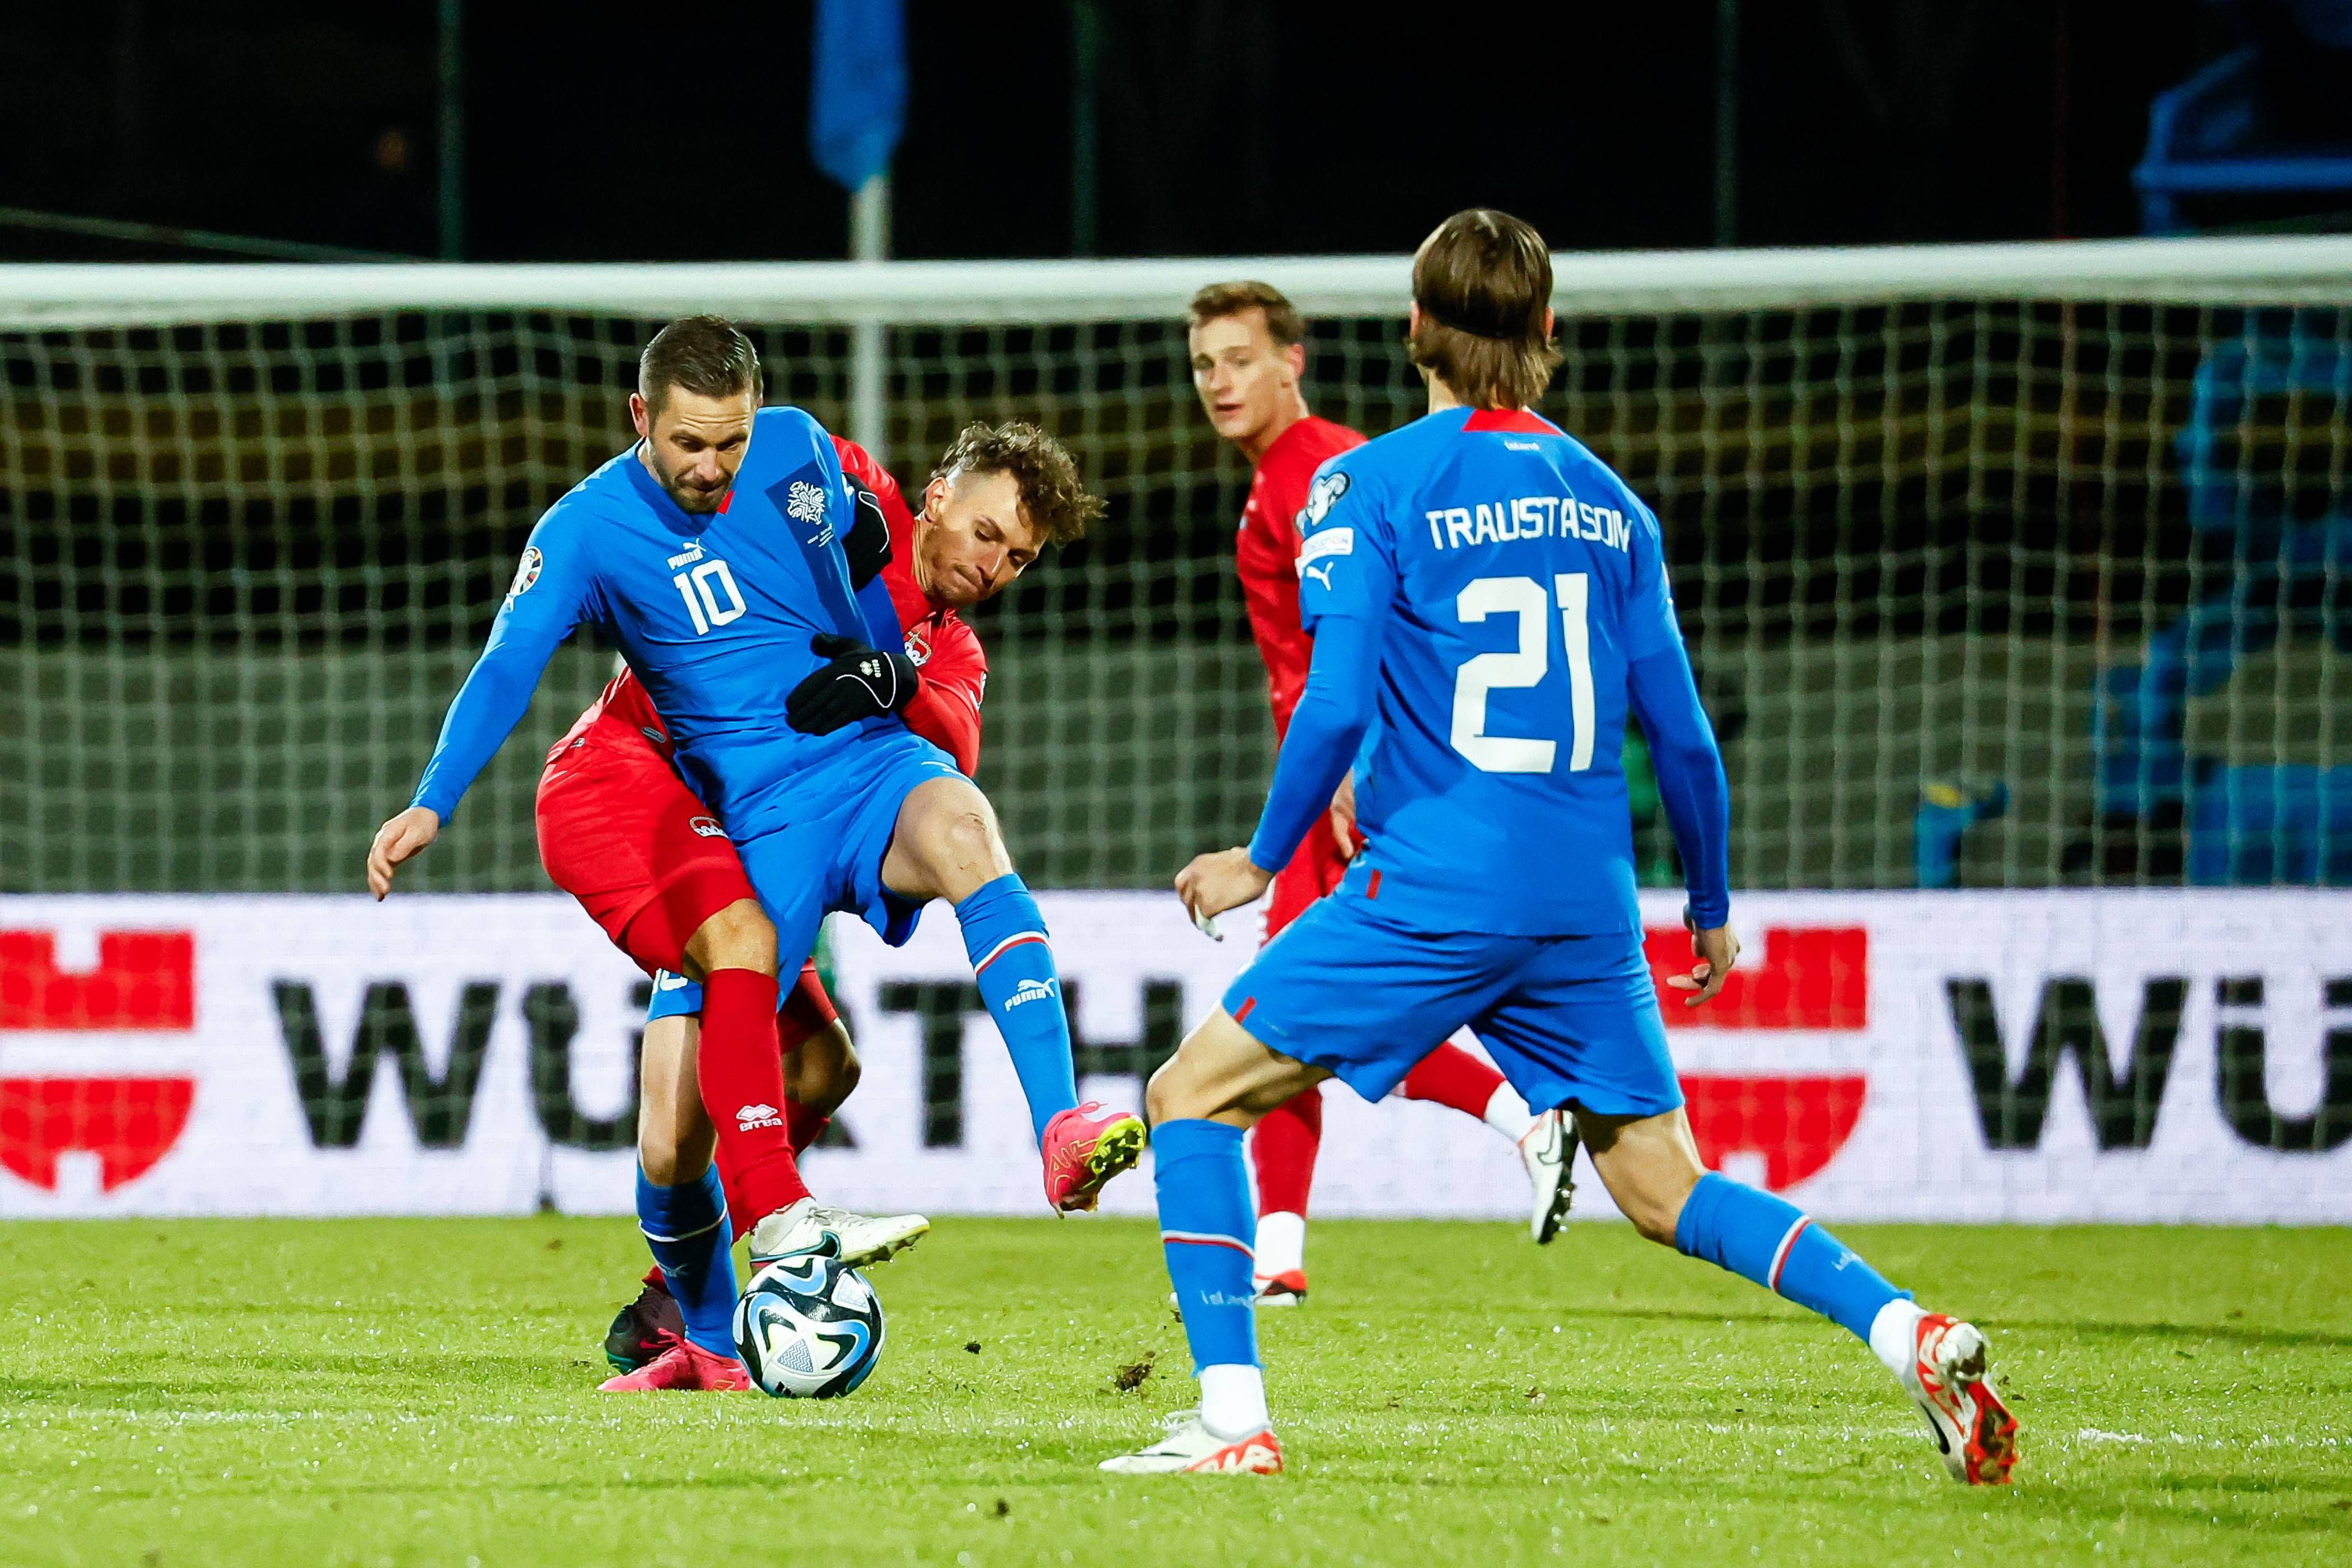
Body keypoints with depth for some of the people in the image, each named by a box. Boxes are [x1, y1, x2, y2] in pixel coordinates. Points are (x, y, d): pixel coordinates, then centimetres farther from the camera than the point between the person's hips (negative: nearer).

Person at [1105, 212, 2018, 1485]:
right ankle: (1912, 1336, -8)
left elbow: (1337, 704, -11)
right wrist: (1712, 908, 23)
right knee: (1664, 1189, 13)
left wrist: (1262, 860, 3)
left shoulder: (1369, 484, -3)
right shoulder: (1607, 500, 12)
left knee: (1190, 1098, 7)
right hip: (1588, 903, 5)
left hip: (1431, 891, -5)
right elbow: (1679, 732, 11)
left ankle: (1232, 1419, -6)